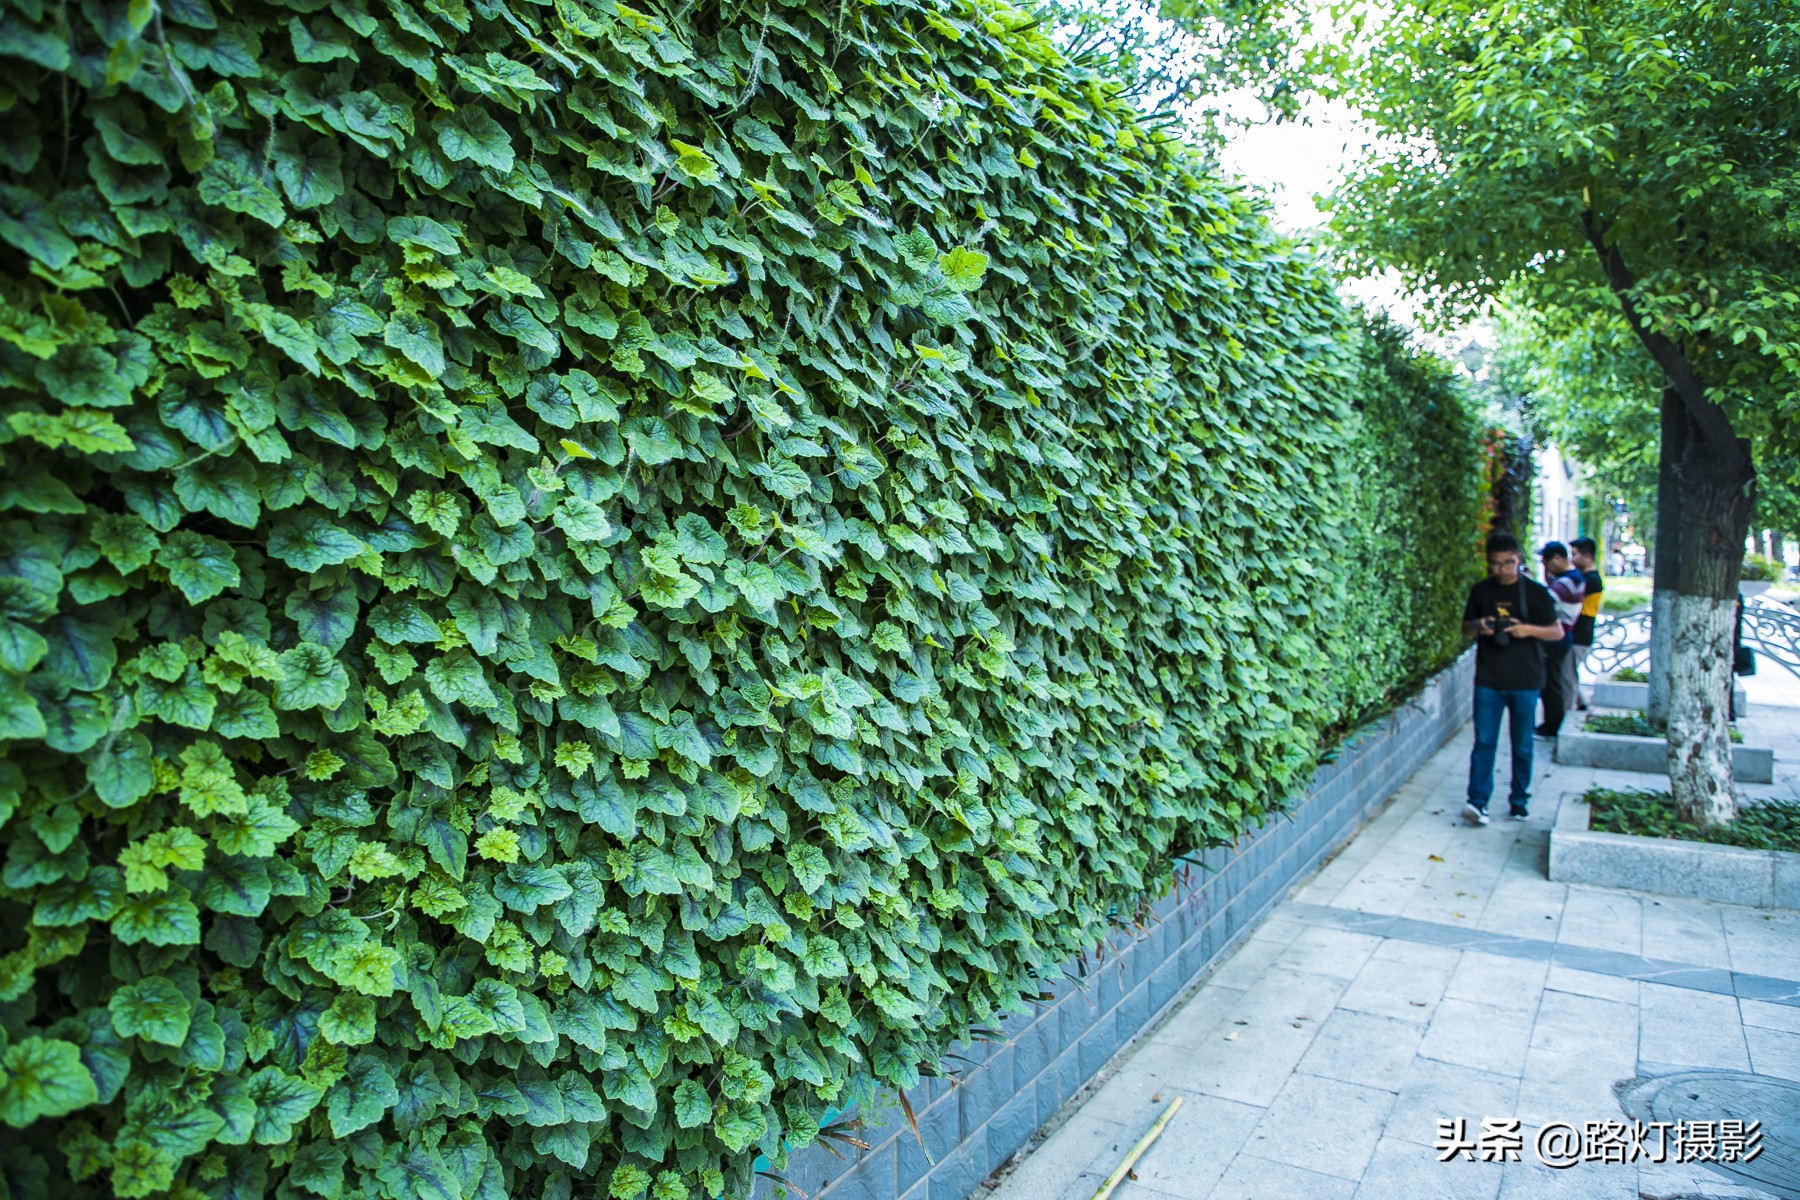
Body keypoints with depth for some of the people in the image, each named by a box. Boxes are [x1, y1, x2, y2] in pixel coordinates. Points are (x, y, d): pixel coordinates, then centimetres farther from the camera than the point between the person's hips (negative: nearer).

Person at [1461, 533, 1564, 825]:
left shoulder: (1536, 592, -1)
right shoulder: (1480, 591, 5)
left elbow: (1557, 632, 0)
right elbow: (1466, 629, 14)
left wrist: (1528, 629, -18)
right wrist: (1478, 627, -9)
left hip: (1525, 681, -1)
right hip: (1488, 680, 1)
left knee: (1522, 745, 8)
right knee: (1484, 741, -4)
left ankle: (1520, 800, 21)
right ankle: (1477, 801, -6)